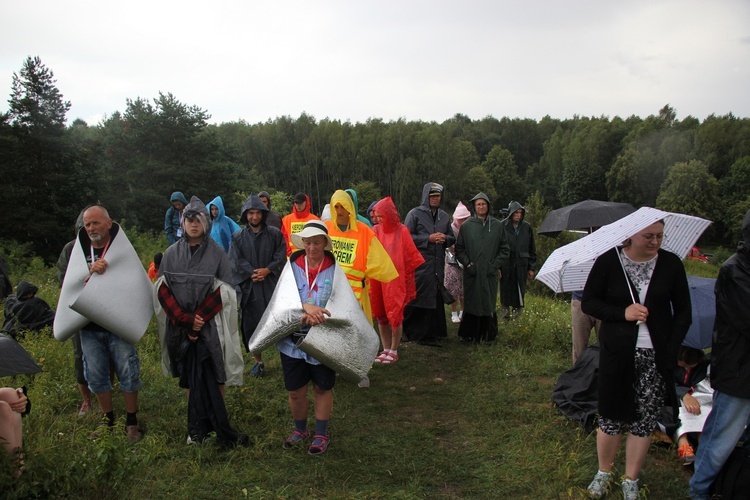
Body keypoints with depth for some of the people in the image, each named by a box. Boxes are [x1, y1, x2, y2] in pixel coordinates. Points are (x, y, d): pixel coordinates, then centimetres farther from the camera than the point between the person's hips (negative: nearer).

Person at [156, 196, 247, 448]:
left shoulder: (217, 253, -1)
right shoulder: (172, 254, 6)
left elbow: (223, 292, -5)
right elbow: (163, 290, 2)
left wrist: (199, 319, -12)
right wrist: (184, 319, -10)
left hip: (210, 326, -2)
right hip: (179, 327, 3)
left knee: (213, 378, -5)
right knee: (190, 378, 7)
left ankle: (198, 427, 9)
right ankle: (199, 427, 17)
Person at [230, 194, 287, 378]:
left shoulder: (275, 234, 4)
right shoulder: (238, 237, 7)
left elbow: (281, 257, 0)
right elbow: (236, 261, -1)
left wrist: (267, 270, -14)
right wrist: (253, 273, -13)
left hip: (272, 285, -1)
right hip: (249, 287, 1)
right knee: (251, 325, 5)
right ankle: (258, 361, 18)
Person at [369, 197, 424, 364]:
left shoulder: (401, 231, -7)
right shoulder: (375, 230, 2)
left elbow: (410, 256, -3)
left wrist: (407, 279, -3)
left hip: (395, 280, -4)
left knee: (395, 315, 2)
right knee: (381, 315, 9)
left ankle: (394, 351, 15)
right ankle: (386, 349, 21)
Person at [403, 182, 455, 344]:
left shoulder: (444, 216, 15)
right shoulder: (415, 214, -1)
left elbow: (452, 238, 19)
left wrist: (445, 238, -4)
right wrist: (428, 239, -15)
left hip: (437, 265, 5)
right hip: (419, 264, -5)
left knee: (435, 299, 8)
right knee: (419, 299, -4)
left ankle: (432, 332, 19)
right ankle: (417, 332, 8)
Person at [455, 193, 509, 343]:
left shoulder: (497, 225, 6)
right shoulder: (466, 226, 4)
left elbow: (504, 248, 8)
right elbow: (459, 249, 7)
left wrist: (496, 265, -1)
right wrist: (467, 263, -5)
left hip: (490, 273, 1)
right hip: (471, 273, 0)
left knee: (489, 304, 4)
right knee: (471, 304, 3)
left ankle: (487, 335, 14)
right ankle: (470, 335, 13)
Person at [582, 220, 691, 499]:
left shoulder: (671, 264, -2)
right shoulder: (608, 261, -6)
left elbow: (683, 312, 4)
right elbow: (588, 303, -1)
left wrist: (670, 351, -6)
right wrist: (622, 313, -17)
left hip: (656, 356, 1)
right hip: (617, 354, -1)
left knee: (645, 421, 8)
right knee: (611, 416, 8)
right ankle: (603, 474, 30)